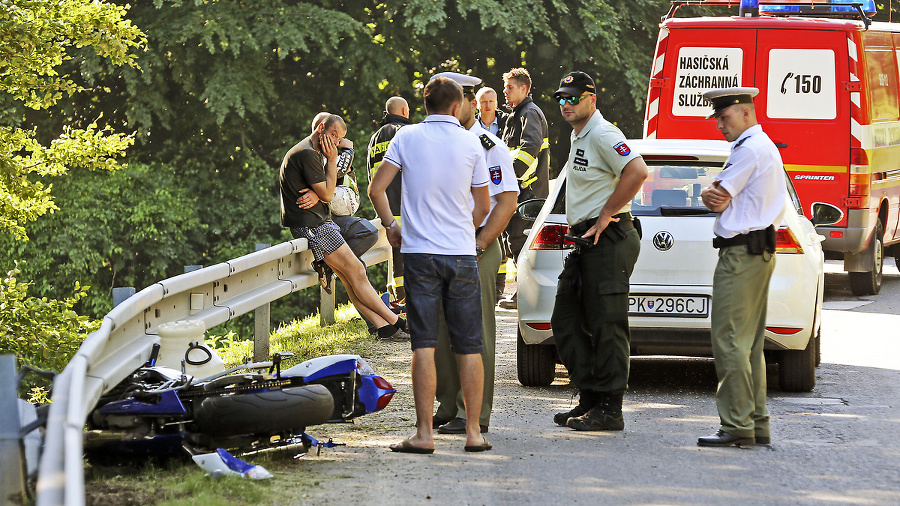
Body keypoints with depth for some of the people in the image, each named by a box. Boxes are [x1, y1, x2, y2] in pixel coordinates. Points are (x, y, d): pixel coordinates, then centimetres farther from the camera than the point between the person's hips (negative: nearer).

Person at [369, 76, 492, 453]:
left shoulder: (407, 137, 0)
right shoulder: (470, 143, 3)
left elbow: (376, 189, -2)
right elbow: (483, 206, 10)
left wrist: (391, 226, 14)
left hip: (419, 252, 0)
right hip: (462, 253, 0)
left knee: (424, 345, -2)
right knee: (469, 347, 6)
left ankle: (424, 434, -6)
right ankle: (473, 432, 6)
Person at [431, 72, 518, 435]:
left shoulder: (489, 146, -5)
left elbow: (507, 202, -11)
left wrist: (477, 246, -16)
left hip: (477, 250, -7)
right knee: (441, 333, 7)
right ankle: (448, 408, 15)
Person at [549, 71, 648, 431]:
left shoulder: (602, 135, -14)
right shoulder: (578, 136, 19)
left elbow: (637, 171, -28)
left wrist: (605, 216, -21)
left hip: (607, 240, -11)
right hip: (585, 241, 11)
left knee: (607, 326, -8)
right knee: (566, 321, 12)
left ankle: (609, 410, -5)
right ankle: (590, 398, 18)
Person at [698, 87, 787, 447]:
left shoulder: (750, 149, -13)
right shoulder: (764, 147, 21)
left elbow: (717, 197, -13)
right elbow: (715, 199, 14)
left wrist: (714, 195, 7)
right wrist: (714, 196, -6)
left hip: (741, 252, -11)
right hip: (758, 251, 11)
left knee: (730, 340, -11)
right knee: (750, 343, 12)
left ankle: (737, 426, -12)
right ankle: (757, 424, 14)